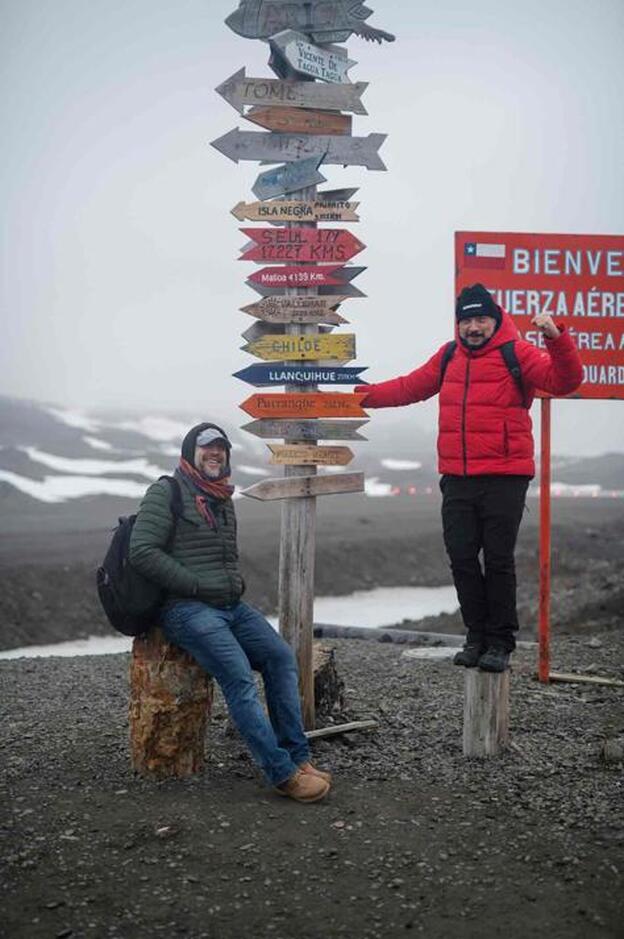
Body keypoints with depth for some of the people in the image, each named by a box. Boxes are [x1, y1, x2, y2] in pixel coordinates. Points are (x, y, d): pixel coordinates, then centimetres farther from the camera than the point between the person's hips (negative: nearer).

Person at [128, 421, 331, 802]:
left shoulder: (224, 499, 21)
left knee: (281, 656, -11)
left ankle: (297, 757, -7)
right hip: (187, 608, -8)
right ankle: (283, 774, -23)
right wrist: (196, 585, -15)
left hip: (231, 604, 8)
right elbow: (143, 551, -13)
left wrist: (236, 583, 12)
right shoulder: (167, 492, -3)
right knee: (239, 676, -23)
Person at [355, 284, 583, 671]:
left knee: (498, 560, 0)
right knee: (462, 559, 7)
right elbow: (410, 387, 20)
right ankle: (477, 635, 20)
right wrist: (366, 395, 13)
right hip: (457, 479, 5)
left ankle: (501, 641, 12)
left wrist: (556, 338, -30)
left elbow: (565, 381, -15)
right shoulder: (449, 357, 13)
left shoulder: (517, 353, -4)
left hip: (504, 479, -5)